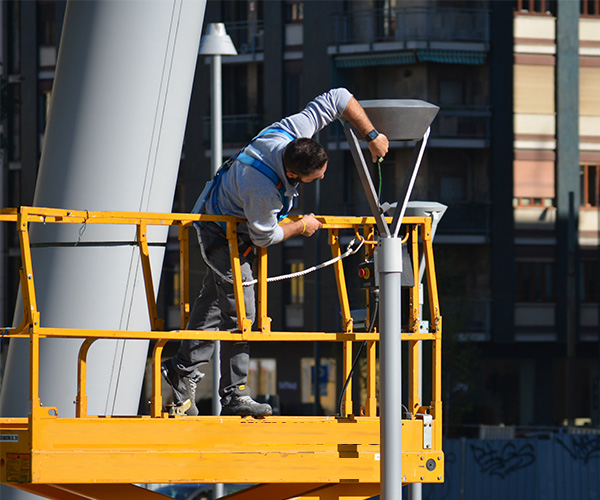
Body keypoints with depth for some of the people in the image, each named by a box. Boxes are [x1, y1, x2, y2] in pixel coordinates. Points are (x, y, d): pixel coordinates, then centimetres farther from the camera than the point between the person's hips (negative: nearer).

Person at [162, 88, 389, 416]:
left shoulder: (293, 131, -27)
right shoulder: (264, 190, -43)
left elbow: (338, 99, -16)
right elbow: (263, 237, -23)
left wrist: (372, 136, -17)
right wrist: (301, 227, -9)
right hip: (223, 233, -9)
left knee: (214, 298, 14)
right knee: (239, 310, -11)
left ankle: (184, 369, 23)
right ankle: (234, 394, -4)